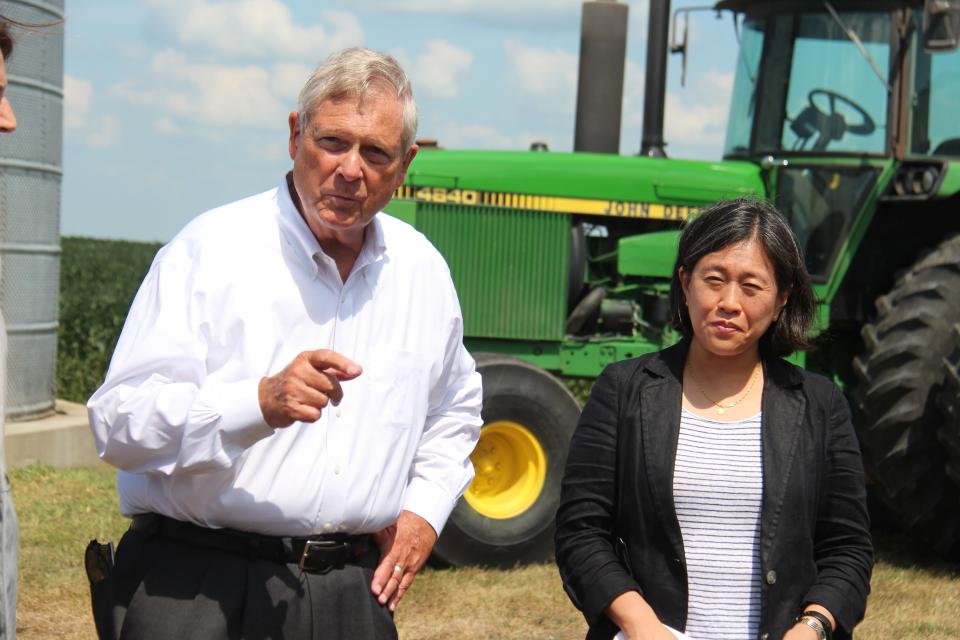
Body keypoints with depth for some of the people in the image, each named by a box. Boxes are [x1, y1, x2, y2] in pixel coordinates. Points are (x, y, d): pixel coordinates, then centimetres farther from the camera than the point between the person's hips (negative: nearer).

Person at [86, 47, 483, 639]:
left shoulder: (421, 270, 11)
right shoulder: (209, 250, -7)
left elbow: (455, 408, 30)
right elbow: (119, 423, -15)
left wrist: (426, 507, 14)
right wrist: (260, 402, -29)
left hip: (354, 591, 5)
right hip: (200, 588, -4)